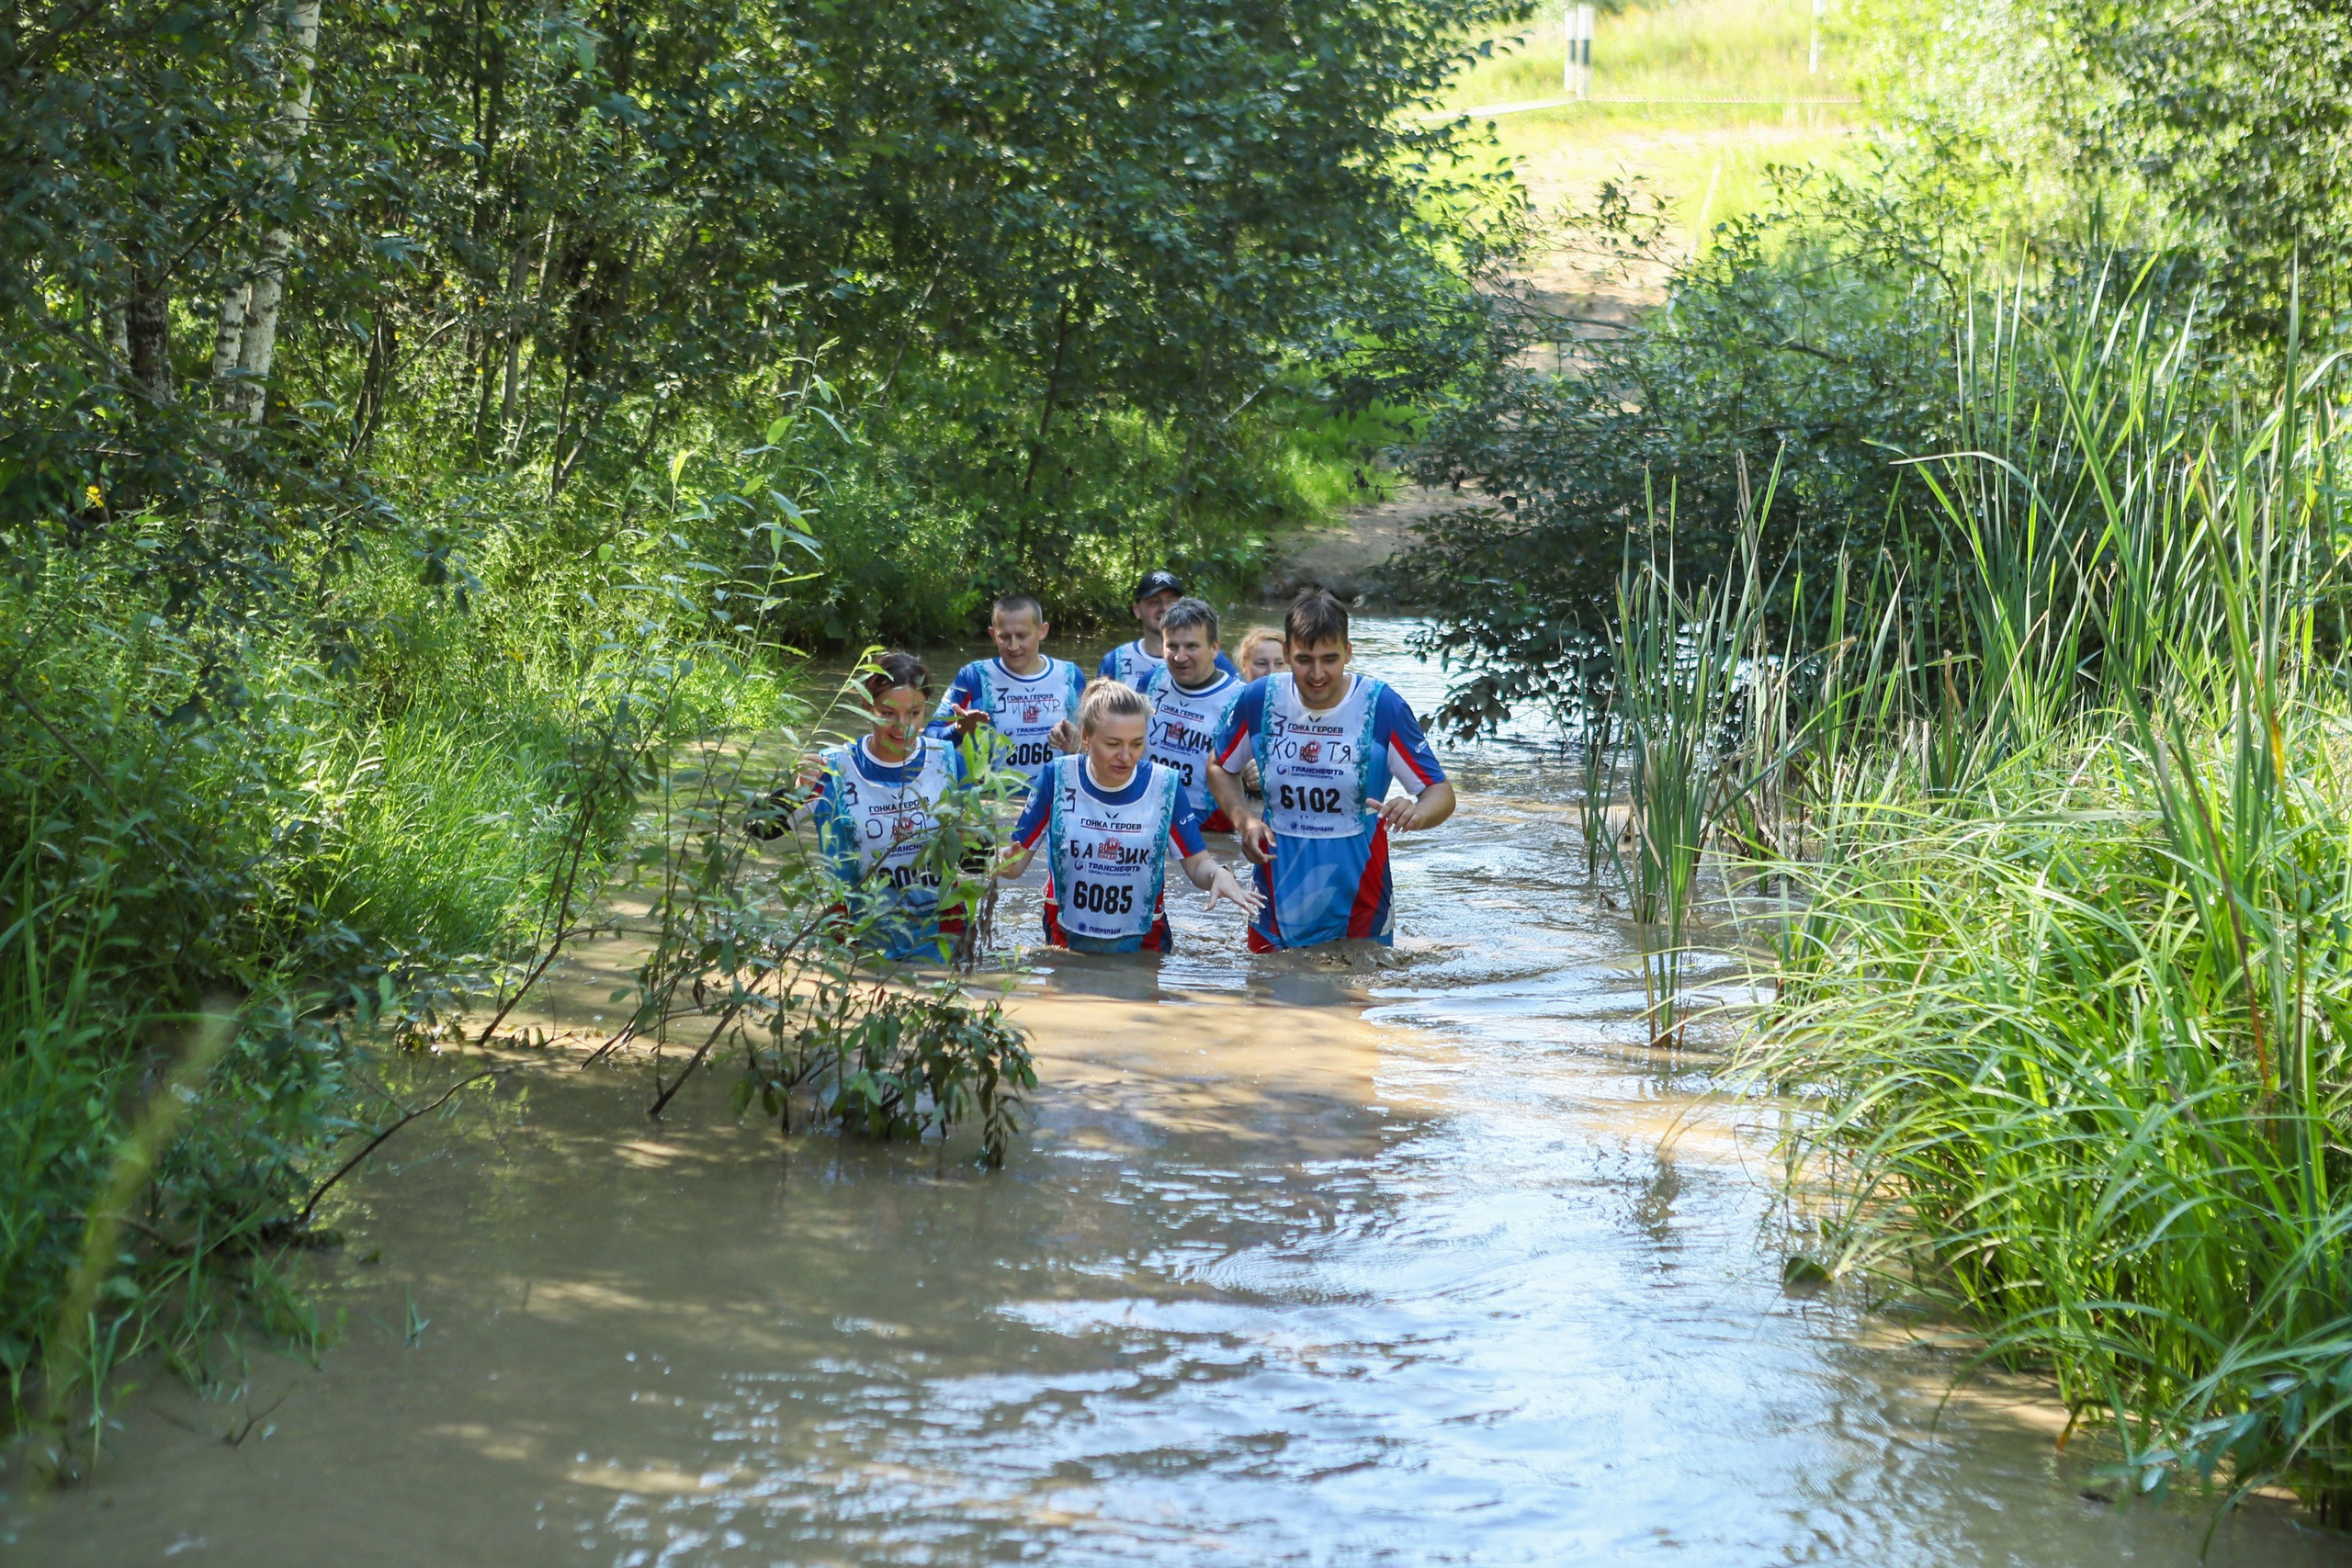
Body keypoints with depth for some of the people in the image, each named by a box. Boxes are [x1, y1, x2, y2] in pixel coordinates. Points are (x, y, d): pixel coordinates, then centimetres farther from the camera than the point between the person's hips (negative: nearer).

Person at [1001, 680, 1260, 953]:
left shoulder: (1164, 785, -10)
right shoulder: (1058, 777, -11)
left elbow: (1198, 864, -7)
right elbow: (1018, 858, -8)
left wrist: (1219, 875, -29)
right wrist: (1005, 861, -32)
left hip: (1142, 943, 0)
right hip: (1068, 940, 0)